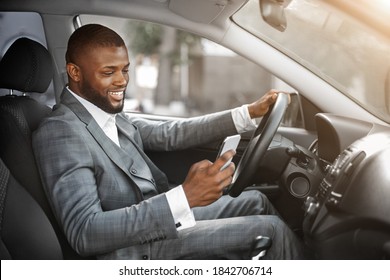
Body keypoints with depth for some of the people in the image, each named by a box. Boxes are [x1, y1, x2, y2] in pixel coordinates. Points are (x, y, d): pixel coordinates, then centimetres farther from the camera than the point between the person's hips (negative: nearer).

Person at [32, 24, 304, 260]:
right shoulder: (59, 132, -22)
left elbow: (169, 134, 11)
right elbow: (85, 234, -31)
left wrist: (249, 113, 6)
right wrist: (185, 197, -38)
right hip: (136, 248, -9)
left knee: (256, 201, 16)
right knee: (270, 229, -8)